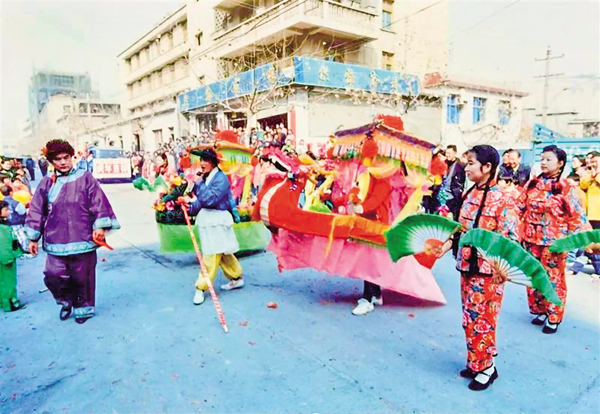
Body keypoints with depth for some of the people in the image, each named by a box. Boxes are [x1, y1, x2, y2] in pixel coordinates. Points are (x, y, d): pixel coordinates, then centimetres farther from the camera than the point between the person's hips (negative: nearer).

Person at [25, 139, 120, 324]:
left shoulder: (85, 178, 0)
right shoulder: (46, 183, 7)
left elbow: (99, 204, -4)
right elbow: (36, 211, 10)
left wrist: (99, 227, -12)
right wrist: (33, 238, 10)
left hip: (82, 241, -2)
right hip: (55, 243, 2)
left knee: (82, 278, 6)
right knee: (53, 278, 1)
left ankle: (83, 307, 28)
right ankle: (66, 302, 31)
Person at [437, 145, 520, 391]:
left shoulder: (501, 200, -17)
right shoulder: (469, 195, 5)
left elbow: (511, 239, -18)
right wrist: (448, 245, 6)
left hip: (488, 271, -7)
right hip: (467, 267, 7)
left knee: (482, 320, 4)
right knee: (470, 319, 17)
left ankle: (487, 368, 24)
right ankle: (476, 363, 34)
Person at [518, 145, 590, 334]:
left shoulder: (566, 188, -8)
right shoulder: (533, 184, 5)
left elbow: (577, 216, -9)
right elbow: (521, 208, 10)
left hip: (554, 242, -4)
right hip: (532, 239, 5)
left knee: (553, 279, 5)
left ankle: (554, 318, 20)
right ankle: (539, 310, 30)